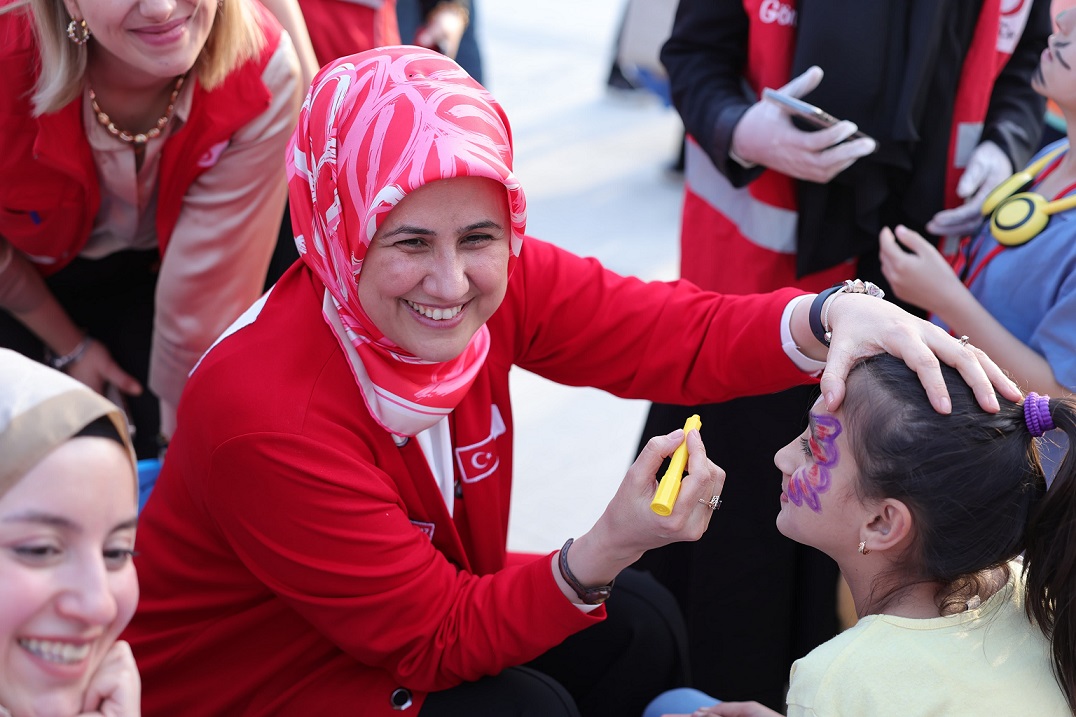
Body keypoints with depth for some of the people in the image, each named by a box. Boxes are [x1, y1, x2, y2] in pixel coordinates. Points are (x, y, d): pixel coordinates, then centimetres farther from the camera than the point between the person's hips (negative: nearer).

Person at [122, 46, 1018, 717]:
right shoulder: (264, 417, -34)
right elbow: (434, 641, -28)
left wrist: (836, 315, -41)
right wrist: (603, 553, -41)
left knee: (638, 623, -5)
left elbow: (673, 332, -21)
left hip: (419, 615, 7)